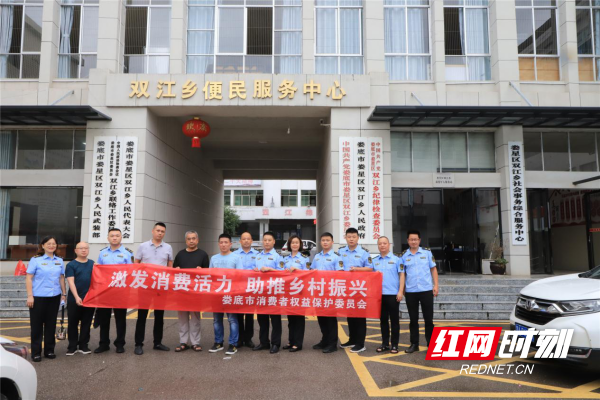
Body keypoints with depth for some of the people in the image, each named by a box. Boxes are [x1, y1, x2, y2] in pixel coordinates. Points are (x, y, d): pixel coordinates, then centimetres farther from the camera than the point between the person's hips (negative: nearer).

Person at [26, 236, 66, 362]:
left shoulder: (59, 261, 9)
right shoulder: (35, 260, -3)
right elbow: (28, 278, -5)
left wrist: (64, 294, 10)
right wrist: (30, 296, -11)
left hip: (54, 297, 4)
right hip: (38, 297, -4)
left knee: (51, 324, 9)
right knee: (37, 324, 4)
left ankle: (49, 350, 19)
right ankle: (36, 352, 12)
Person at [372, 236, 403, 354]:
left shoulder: (396, 259, -1)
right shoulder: (374, 261, 10)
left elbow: (401, 275, -2)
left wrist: (400, 291, -9)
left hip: (393, 294, -3)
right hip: (379, 294, 4)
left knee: (394, 320, 3)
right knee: (383, 320, 10)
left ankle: (394, 345, 12)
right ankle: (385, 343, 19)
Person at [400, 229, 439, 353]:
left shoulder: (427, 252, 2)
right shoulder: (403, 256, 2)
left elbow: (433, 269, 6)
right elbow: (402, 274, 0)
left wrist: (436, 285, -1)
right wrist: (401, 291, -6)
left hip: (426, 290, -1)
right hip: (410, 292, 1)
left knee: (428, 318, 6)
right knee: (413, 319, 9)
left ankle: (431, 344, 18)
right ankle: (414, 344, 19)